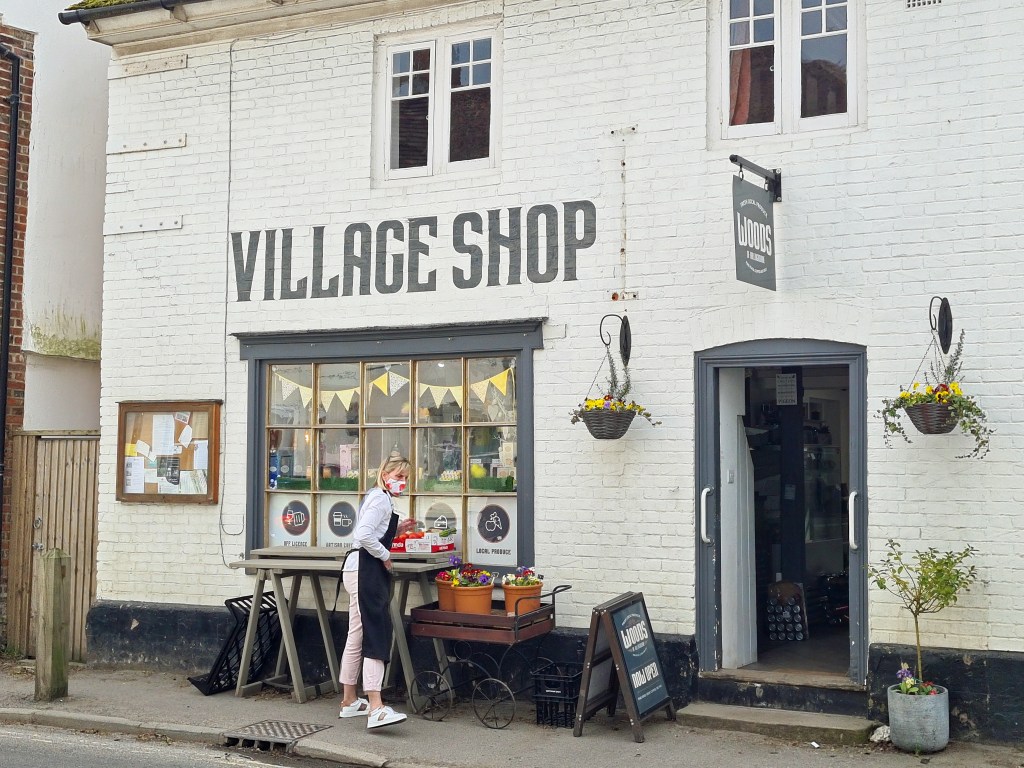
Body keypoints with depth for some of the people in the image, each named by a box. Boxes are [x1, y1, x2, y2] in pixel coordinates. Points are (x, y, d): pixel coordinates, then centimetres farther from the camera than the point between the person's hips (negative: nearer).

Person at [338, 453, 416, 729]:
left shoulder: (379, 499, 22)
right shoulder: (381, 499, -11)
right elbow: (364, 535, -24)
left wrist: (397, 529, 14)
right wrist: (385, 556, -13)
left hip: (364, 571, 11)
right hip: (365, 571, -11)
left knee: (357, 637, 15)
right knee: (375, 636, -16)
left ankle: (349, 701, 24)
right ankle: (375, 709, -22)